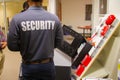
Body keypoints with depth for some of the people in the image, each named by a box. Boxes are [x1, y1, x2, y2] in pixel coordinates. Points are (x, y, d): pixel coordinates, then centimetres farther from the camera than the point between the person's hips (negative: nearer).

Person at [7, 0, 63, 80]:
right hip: (48, 65, 2)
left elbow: (12, 45, -9)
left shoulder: (17, 19, -15)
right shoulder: (54, 18, -8)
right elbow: (59, 42, 1)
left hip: (29, 66, -1)